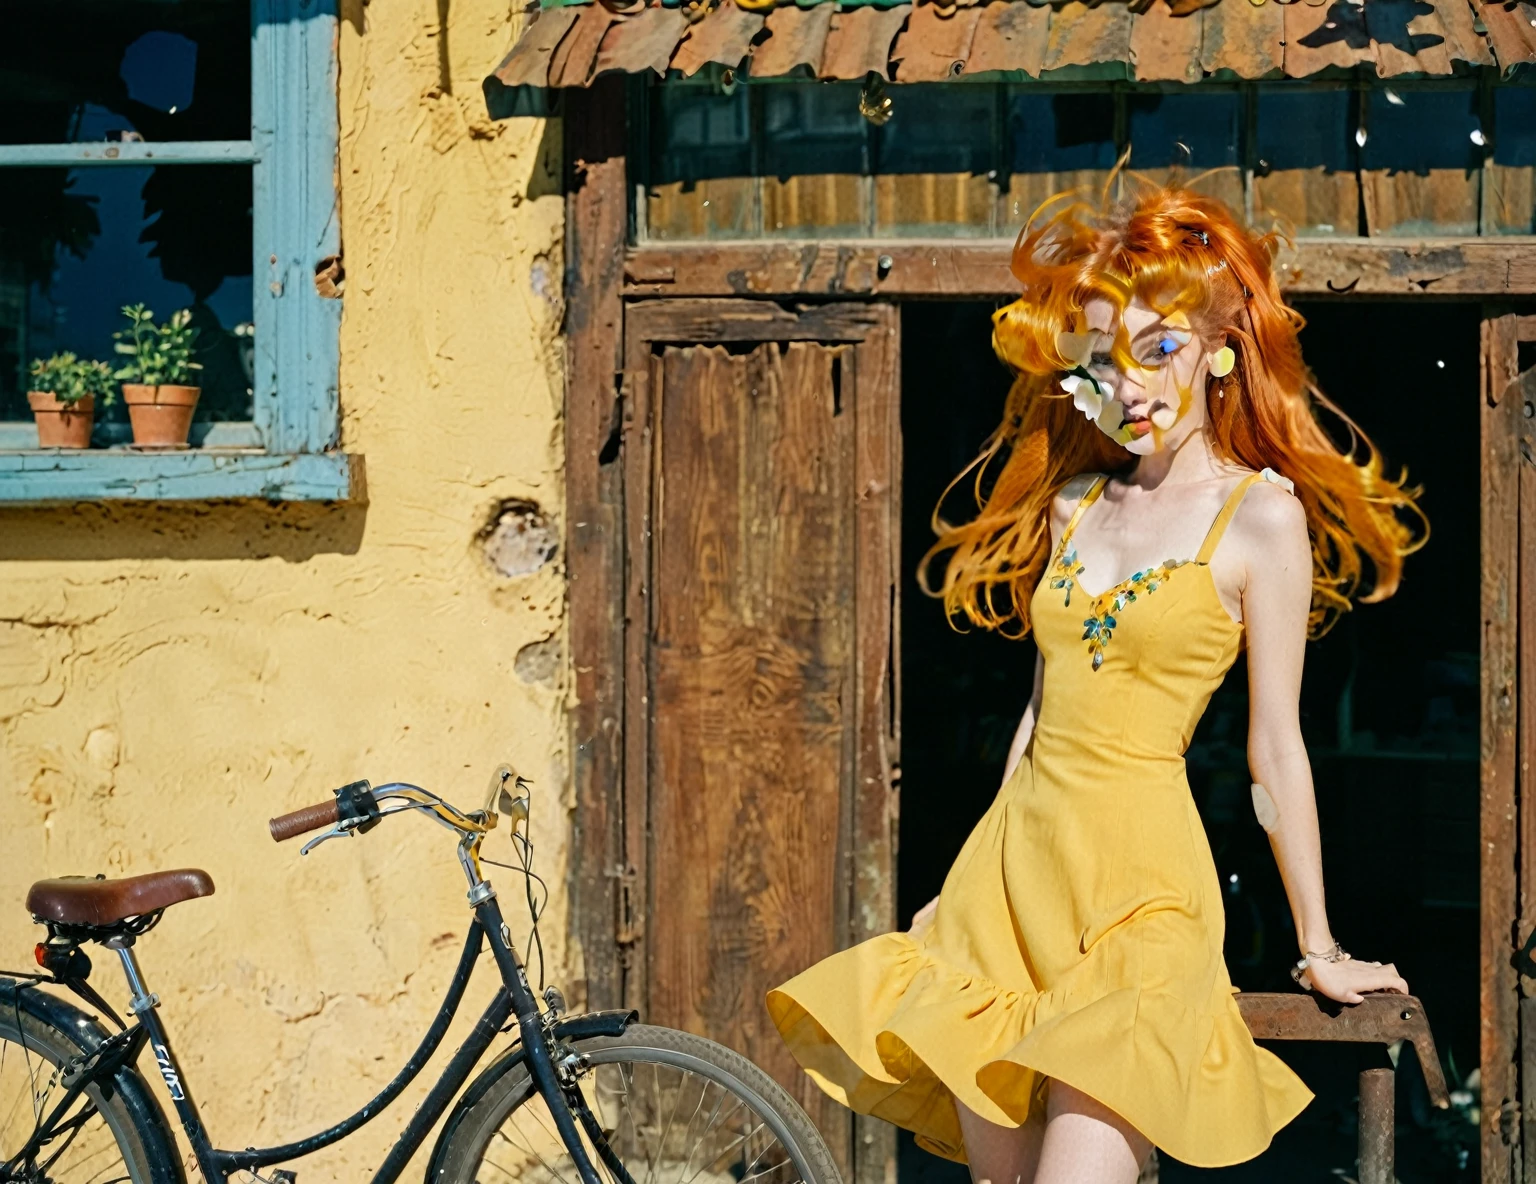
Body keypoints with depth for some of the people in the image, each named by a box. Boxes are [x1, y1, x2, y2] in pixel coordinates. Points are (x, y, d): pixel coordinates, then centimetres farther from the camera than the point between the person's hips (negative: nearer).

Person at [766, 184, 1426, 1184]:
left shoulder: (1261, 513, -4)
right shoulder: (1072, 502, 13)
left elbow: (1276, 746, -3)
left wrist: (1319, 947, 0)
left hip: (1139, 876, -6)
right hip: (1014, 859, 6)